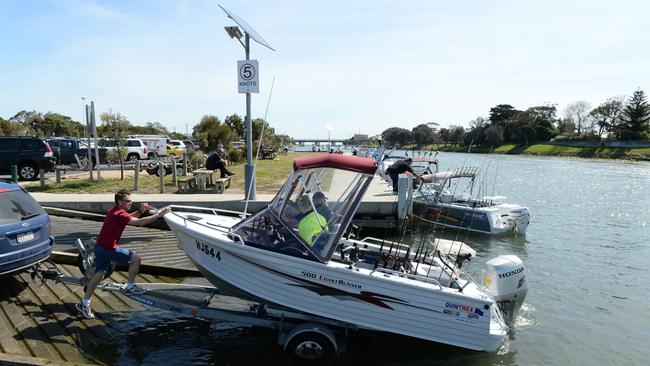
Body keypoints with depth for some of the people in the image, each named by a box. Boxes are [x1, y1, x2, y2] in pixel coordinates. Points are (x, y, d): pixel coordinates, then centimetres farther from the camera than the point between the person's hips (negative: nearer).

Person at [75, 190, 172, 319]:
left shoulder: (114, 210, 11)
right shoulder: (119, 214, -19)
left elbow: (128, 217, 26)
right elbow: (139, 222, -29)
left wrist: (140, 211, 7)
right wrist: (159, 214, -29)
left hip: (100, 247, 10)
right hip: (108, 248, -10)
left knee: (99, 274, 14)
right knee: (135, 258, -4)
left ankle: (84, 303, 20)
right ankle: (129, 287, 7)